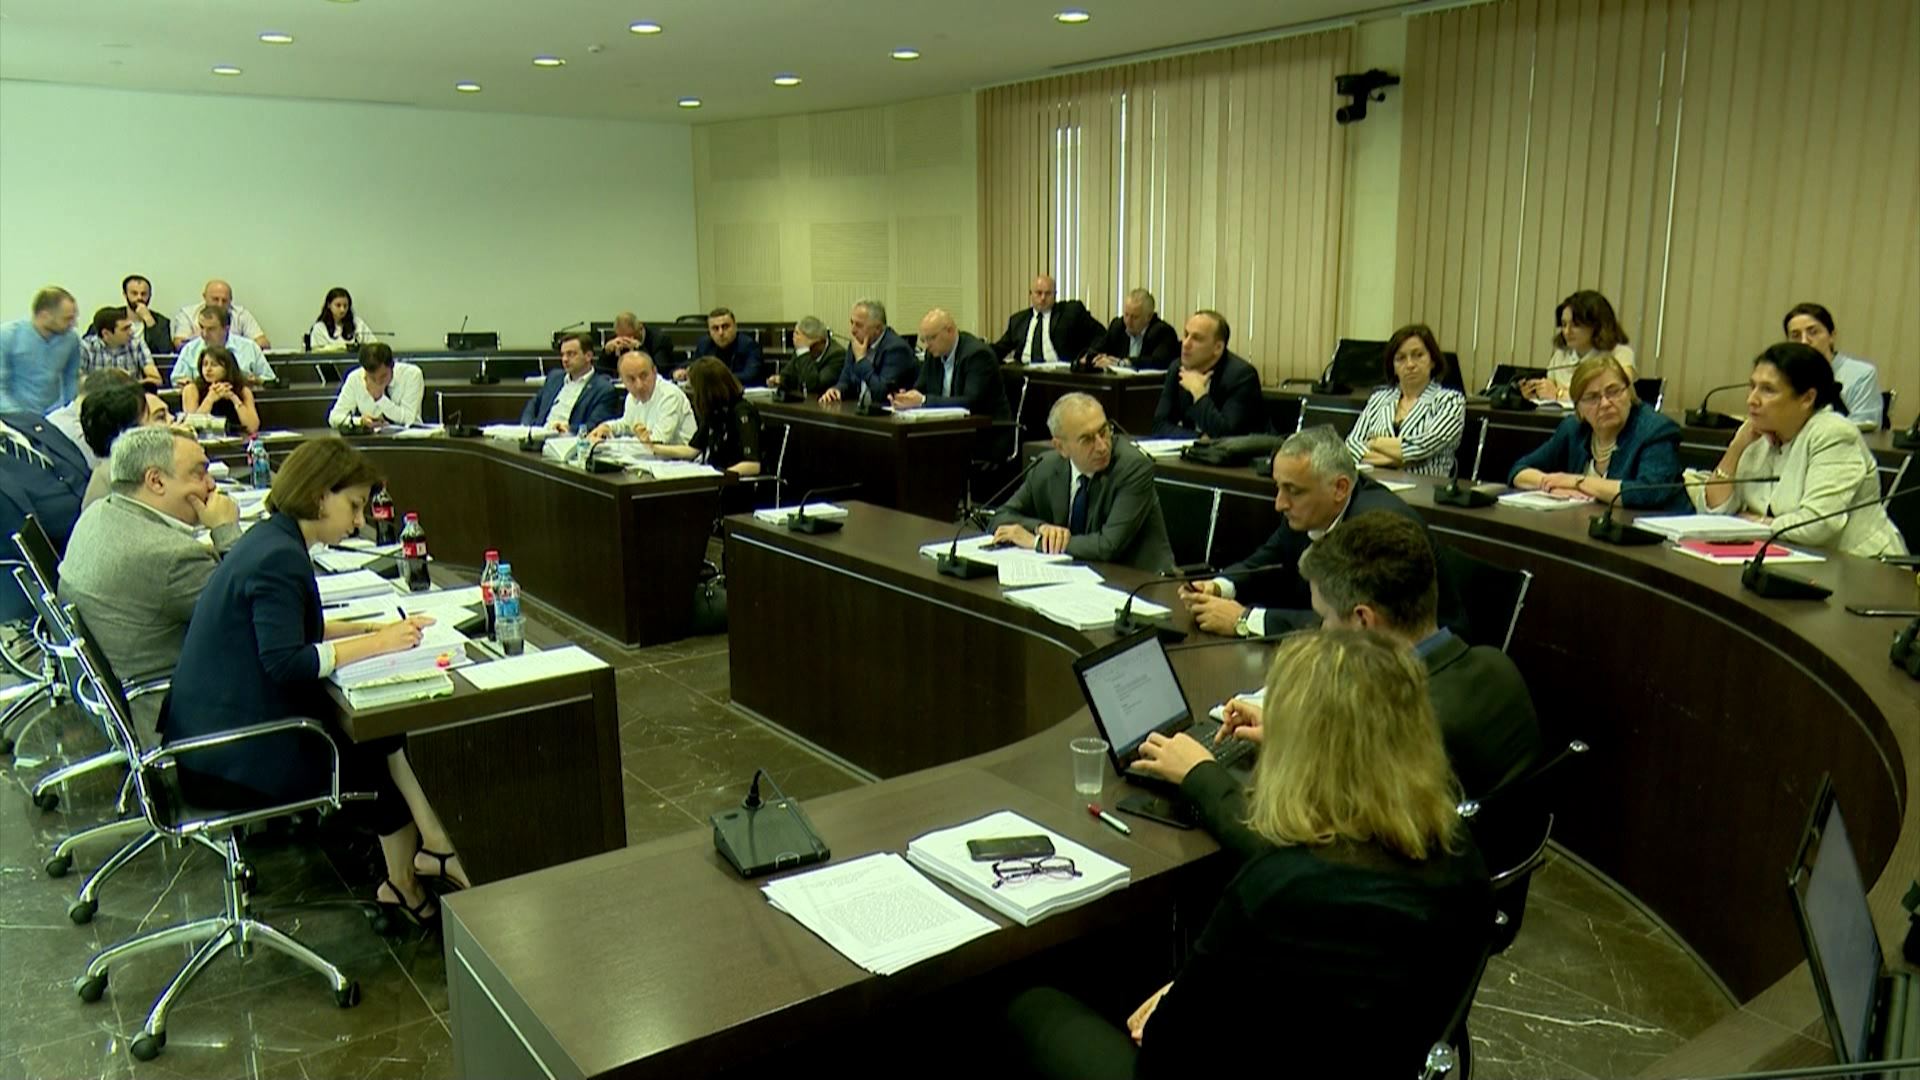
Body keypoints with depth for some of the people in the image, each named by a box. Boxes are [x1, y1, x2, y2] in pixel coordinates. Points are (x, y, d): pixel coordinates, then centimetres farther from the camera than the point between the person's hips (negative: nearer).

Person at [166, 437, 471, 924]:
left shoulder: (270, 540, 10)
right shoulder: (278, 558, -21)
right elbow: (286, 662, -28)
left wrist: (370, 627, 9)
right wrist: (375, 644, -21)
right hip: (233, 757, -9)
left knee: (385, 733, 4)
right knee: (380, 752, 4)